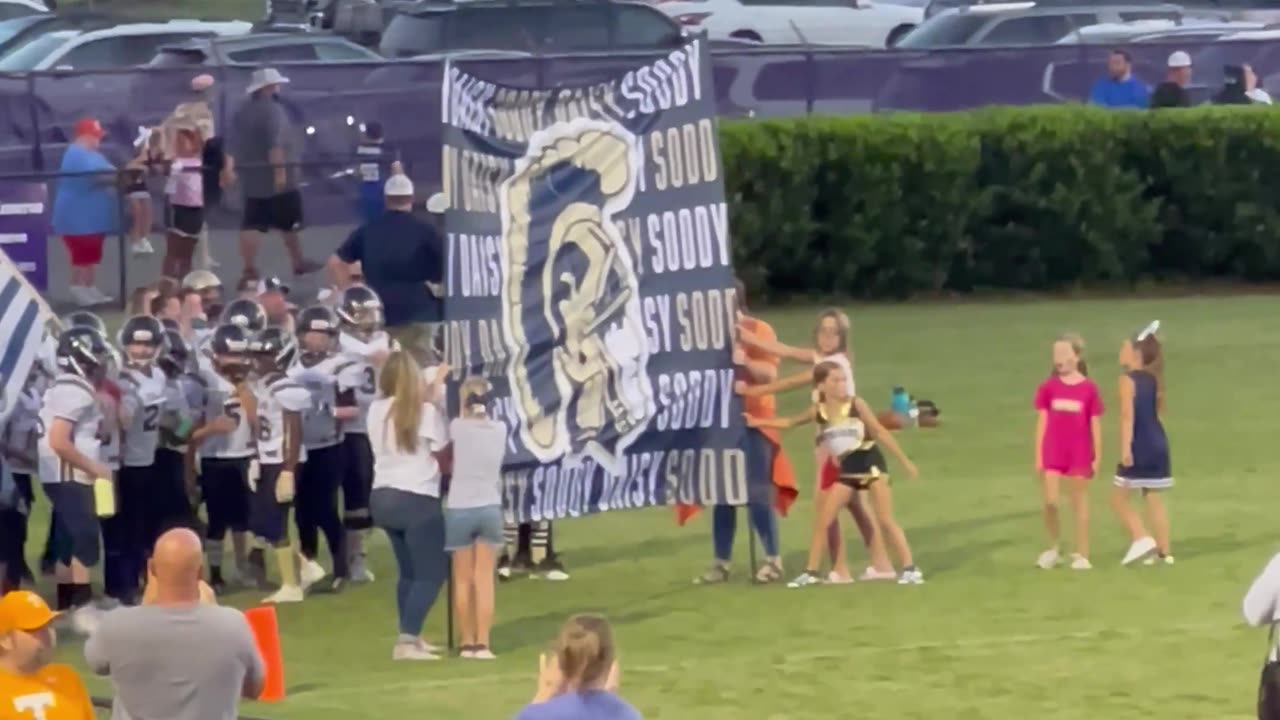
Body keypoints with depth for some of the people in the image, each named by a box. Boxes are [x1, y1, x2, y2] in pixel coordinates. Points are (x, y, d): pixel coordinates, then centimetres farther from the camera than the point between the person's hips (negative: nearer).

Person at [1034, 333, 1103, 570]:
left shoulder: (1089, 388, -5)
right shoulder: (1048, 387, 0)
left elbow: (1095, 425, 1)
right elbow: (1042, 422, 3)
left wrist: (1097, 457, 1)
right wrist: (1038, 455, 0)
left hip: (1079, 454, -1)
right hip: (1052, 452, 1)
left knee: (1079, 503, 5)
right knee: (1049, 501, -5)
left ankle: (1081, 555, 12)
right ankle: (1053, 547, 16)